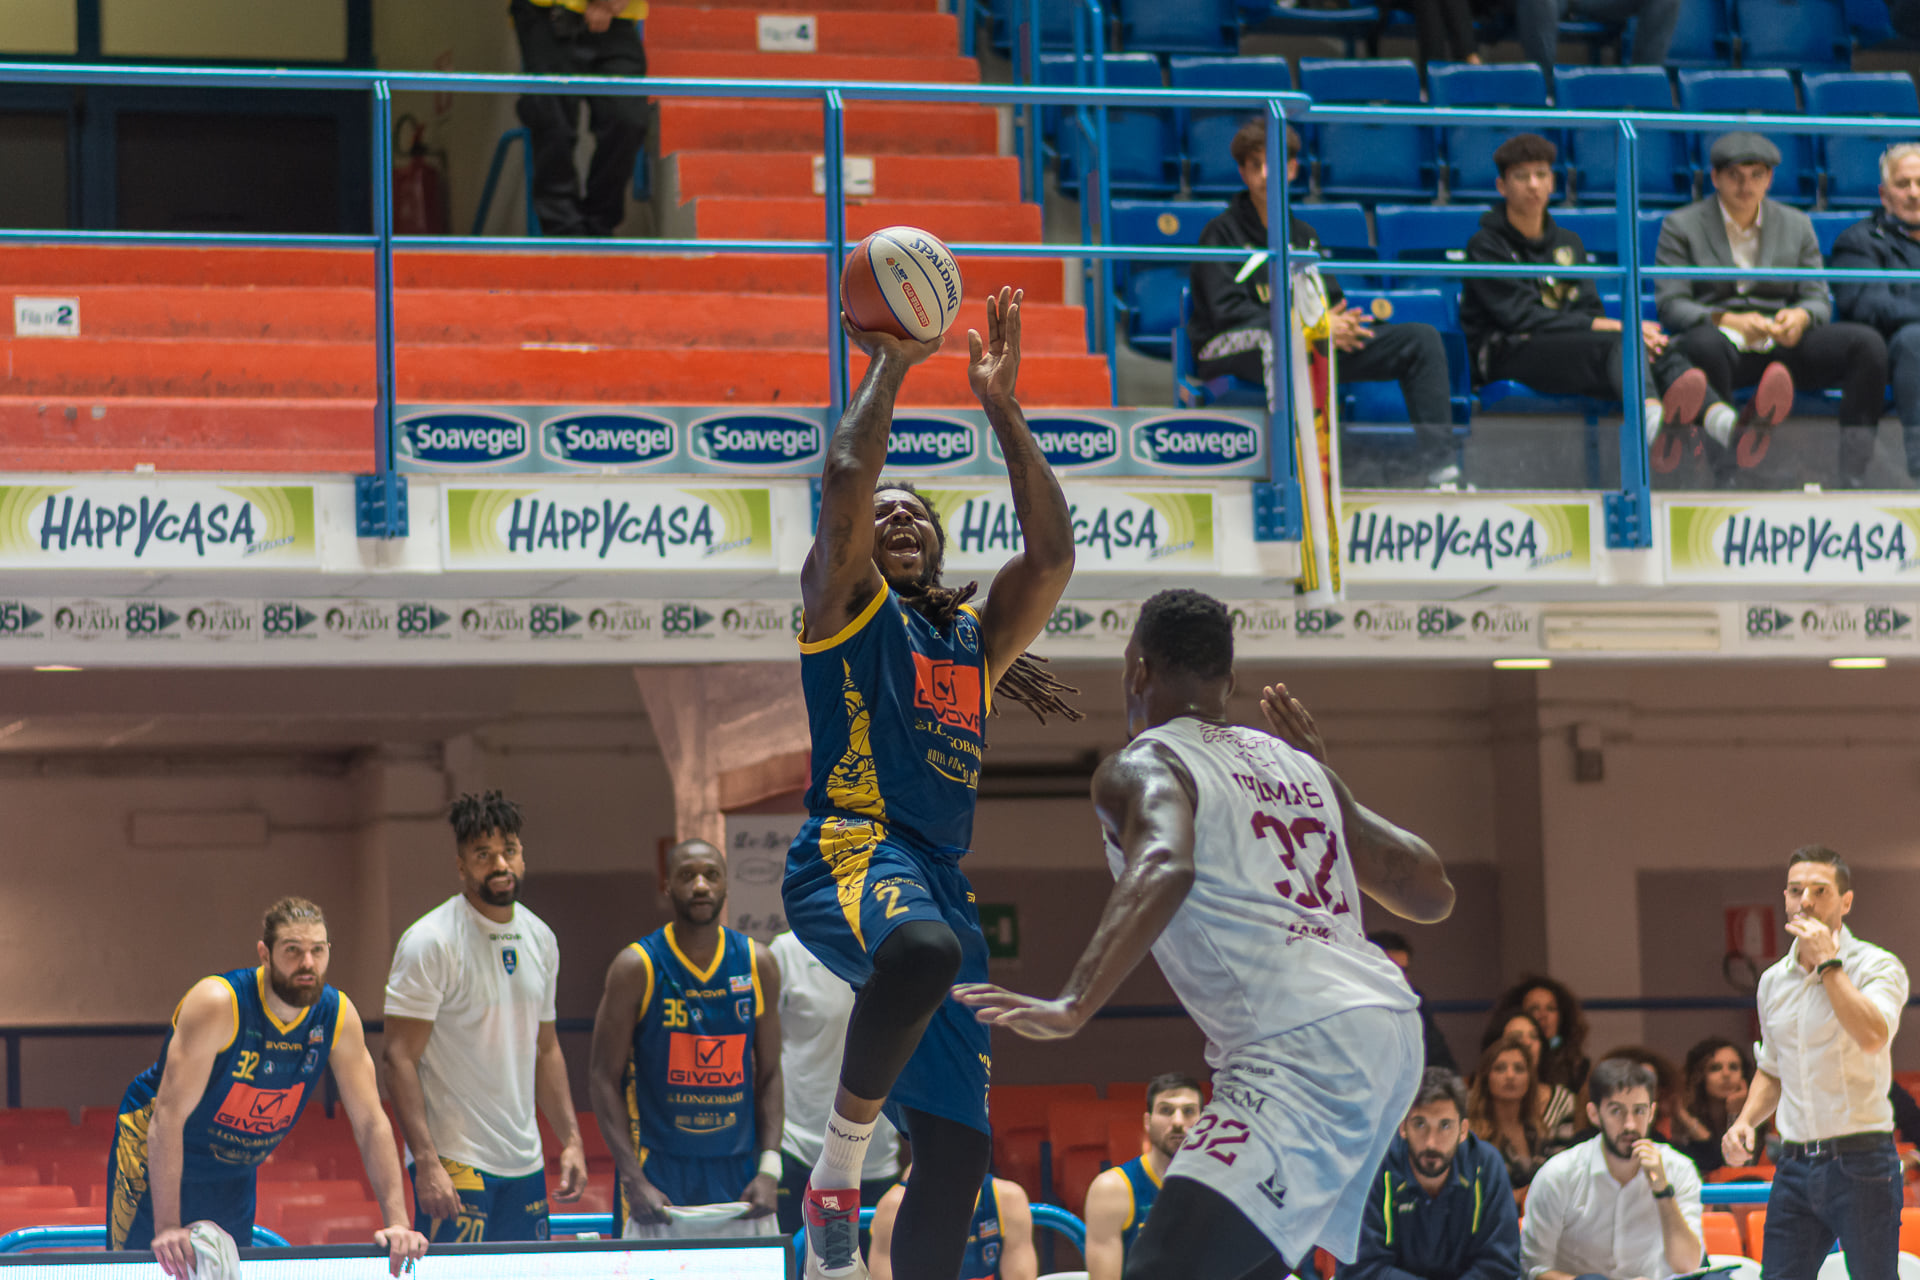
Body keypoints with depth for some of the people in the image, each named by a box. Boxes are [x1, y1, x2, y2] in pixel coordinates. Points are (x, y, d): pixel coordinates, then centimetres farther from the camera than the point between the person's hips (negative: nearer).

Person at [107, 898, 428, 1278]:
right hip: (157, 1162, -5)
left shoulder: (338, 1016, -14)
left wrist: (396, 1221, -19)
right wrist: (168, 1228, -39)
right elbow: (169, 1116, -32)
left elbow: (371, 1122, -8)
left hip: (236, 1174, 5)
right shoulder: (217, 1003, -30)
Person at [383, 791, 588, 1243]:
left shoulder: (540, 938, 11)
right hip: (454, 1166, -7)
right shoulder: (430, 942, -11)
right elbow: (400, 1059, -14)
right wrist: (427, 1163, -21)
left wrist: (571, 1139, 12)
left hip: (526, 1167, 7)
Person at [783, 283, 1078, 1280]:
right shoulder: (846, 602, 12)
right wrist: (890, 365, 3)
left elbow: (1052, 552, 13)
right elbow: (843, 483, -5)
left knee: (960, 1150, -1)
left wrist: (1001, 405, 12)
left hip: (942, 877, 7)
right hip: (849, 850, -6)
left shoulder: (977, 639, 27)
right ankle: (840, 1164, -26)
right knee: (924, 945, -41)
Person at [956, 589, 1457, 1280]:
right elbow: (1432, 893, 26)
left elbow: (1164, 870, -22)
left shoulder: (1141, 766, 2)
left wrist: (1071, 1008, -30)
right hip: (1388, 1029, 9)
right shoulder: (1293, 762, 23)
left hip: (1306, 1047, -9)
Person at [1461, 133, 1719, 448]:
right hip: (1507, 354, -5)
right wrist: (1616, 327, -15)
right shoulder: (1486, 245, 3)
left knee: (1656, 347, -27)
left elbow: (1588, 311, 13)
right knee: (1616, 343, -34)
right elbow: (1523, 318, -9)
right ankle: (1648, 412, -70)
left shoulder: (1568, 243, 25)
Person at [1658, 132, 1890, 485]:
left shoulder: (1796, 225, 19)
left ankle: (1853, 477, -29)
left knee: (1868, 343, -22)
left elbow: (1819, 300, 14)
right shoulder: (1681, 226, 8)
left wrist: (1800, 316, -13)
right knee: (1705, 344, -42)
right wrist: (1728, 321, -21)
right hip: (1722, 340, -4)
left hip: (1781, 346, 4)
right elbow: (1671, 304, -2)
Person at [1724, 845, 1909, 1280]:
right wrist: (1745, 1120, 8)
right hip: (1795, 1165, 6)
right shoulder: (1772, 980, 13)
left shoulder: (1877, 966, -5)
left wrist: (1826, 960, -18)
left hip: (1860, 1164, -6)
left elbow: (1873, 1036, -26)